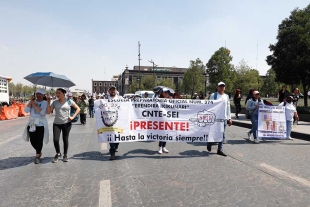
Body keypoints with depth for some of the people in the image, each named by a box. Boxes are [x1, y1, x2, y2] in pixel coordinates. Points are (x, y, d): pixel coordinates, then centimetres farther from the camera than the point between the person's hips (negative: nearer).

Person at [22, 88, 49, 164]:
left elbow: (43, 112, -19)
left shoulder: (45, 103, -4)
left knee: (39, 141, -1)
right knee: (32, 141, 9)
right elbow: (26, 110, -6)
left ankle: (37, 156, 15)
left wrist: (35, 105, -19)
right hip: (31, 124, 4)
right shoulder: (32, 101, 7)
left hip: (41, 124, -4)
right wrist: (30, 101, -12)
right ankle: (39, 152, 35)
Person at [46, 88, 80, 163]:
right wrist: (48, 102, -5)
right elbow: (48, 112, 3)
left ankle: (65, 155, 23)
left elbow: (78, 109, 2)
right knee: (55, 139, -7)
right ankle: (58, 154, 18)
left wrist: (73, 117, -8)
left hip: (66, 123, -2)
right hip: (56, 123, 2)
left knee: (65, 139, 6)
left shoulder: (69, 101, -1)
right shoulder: (54, 102, 6)